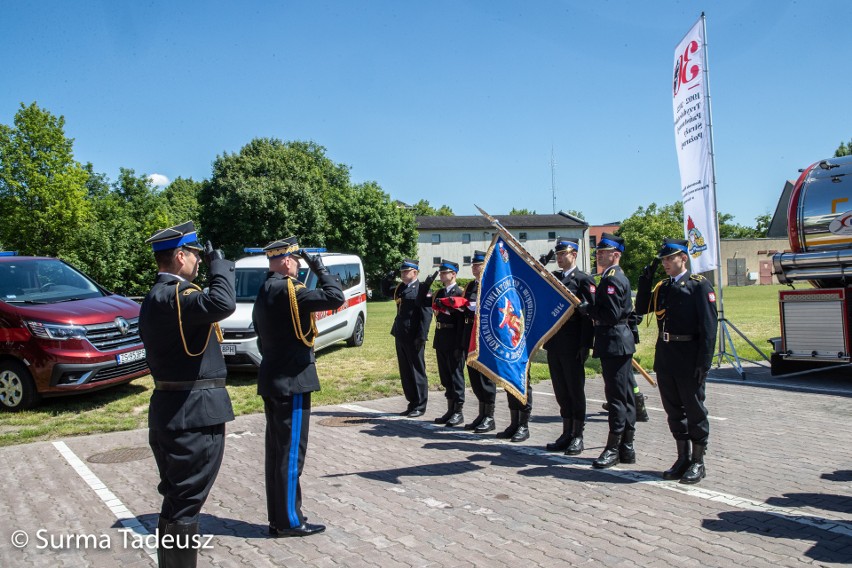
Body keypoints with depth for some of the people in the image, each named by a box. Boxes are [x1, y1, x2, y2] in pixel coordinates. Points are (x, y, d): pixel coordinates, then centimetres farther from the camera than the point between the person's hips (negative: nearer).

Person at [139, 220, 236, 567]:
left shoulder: (157, 297, 14)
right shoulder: (171, 296, -19)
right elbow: (222, 304, -35)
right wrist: (218, 263, -21)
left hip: (171, 411, 11)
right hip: (194, 413, -11)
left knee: (177, 502, 21)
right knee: (184, 505, -1)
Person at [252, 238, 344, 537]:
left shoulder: (263, 293, 13)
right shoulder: (288, 290, -17)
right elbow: (335, 298, -23)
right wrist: (320, 269, -9)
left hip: (271, 381, 10)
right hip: (292, 382, -10)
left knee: (276, 451, 14)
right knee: (291, 453, -1)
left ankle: (277, 517, 22)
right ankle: (289, 521, 7)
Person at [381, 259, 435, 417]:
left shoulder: (422, 289, -10)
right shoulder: (400, 288, 14)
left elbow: (426, 314, -16)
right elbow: (385, 291, 31)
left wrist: (421, 337, -21)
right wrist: (387, 279, 10)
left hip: (414, 338, -8)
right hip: (401, 337, 8)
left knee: (417, 372, 2)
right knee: (405, 373, 13)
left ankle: (420, 406, 11)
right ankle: (412, 403, 24)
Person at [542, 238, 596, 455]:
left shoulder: (583, 280, -5)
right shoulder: (552, 277, 14)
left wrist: (585, 345, -16)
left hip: (573, 345, -6)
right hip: (554, 343, 6)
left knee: (575, 388, 2)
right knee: (561, 390, 11)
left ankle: (577, 436, 11)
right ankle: (567, 434, 21)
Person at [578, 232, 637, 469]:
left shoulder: (612, 279, -15)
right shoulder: (619, 277, 18)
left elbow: (611, 314, -23)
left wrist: (588, 309, -10)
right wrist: (591, 309, 15)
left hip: (614, 344, -11)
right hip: (620, 342, 11)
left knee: (616, 396, -5)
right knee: (624, 396, 12)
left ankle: (613, 449, 1)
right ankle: (627, 448, 19)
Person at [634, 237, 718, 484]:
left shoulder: (699, 285, -7)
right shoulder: (662, 287, 14)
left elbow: (709, 325, -12)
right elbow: (641, 308, 7)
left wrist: (704, 362, -17)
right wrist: (646, 278, 1)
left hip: (689, 358, -6)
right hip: (665, 357, 7)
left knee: (694, 410, 3)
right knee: (674, 409, 13)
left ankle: (698, 463, 15)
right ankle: (683, 459, 24)